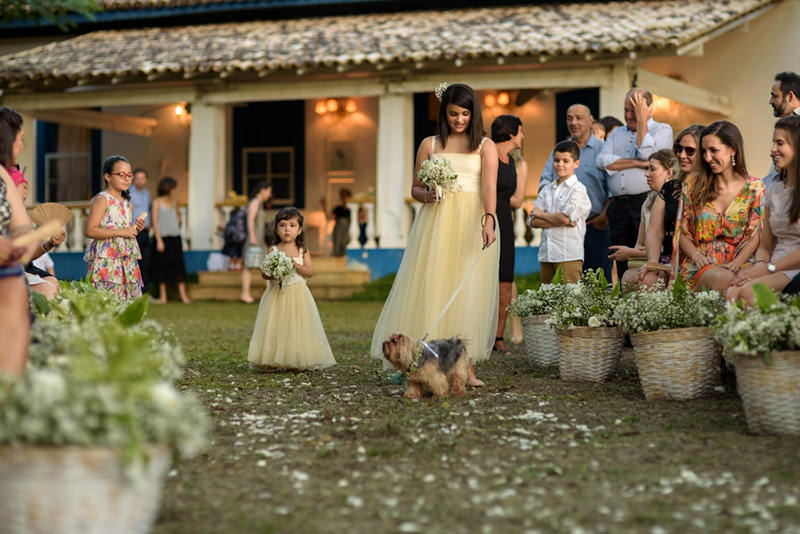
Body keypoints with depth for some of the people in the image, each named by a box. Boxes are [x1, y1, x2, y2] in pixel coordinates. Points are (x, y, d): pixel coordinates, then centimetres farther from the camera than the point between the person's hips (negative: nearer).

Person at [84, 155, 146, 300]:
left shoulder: (127, 204, 17)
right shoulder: (102, 200, -6)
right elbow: (90, 230, -16)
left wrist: (136, 229, 6)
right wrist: (120, 232, -18)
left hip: (127, 260, 8)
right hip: (106, 260, -8)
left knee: (131, 299, 1)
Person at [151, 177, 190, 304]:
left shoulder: (174, 201, 10)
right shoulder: (157, 202, -3)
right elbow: (155, 222, -6)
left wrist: (177, 225, 10)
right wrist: (159, 241, -12)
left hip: (175, 237, 4)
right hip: (162, 237, -4)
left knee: (178, 264, -2)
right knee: (162, 265, 1)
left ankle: (183, 294, -2)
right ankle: (163, 295, 8)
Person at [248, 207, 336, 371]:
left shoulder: (303, 251, 5)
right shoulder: (273, 251, 3)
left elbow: (310, 272, -3)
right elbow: (263, 273, 1)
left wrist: (297, 265, -18)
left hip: (297, 295, 1)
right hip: (277, 294, -1)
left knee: (296, 326, -2)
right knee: (274, 327, -5)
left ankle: (296, 361, 3)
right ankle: (271, 361, -4)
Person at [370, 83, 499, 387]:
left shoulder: (485, 146, 6)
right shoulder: (430, 145, 12)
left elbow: (489, 186, -8)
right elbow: (415, 188, 15)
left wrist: (488, 220, -25)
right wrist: (426, 195, -9)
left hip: (473, 222, -1)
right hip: (435, 222, 2)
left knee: (470, 291, -5)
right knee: (430, 287, -5)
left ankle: (467, 367, -4)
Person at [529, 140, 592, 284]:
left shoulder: (578, 189, -3)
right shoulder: (547, 190, 15)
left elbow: (565, 218, -14)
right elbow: (533, 221, 5)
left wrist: (541, 214, 1)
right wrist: (559, 221, -9)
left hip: (569, 255, -6)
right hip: (546, 254, 6)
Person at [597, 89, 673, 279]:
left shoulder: (662, 130, 7)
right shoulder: (617, 133, 20)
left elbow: (647, 154, -11)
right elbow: (603, 161, 2)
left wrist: (641, 121, -4)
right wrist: (637, 163, -7)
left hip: (647, 202, -5)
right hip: (618, 205, 5)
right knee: (622, 265, 6)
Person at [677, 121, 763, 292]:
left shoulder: (754, 188, 8)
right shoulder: (693, 186, 12)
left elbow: (755, 236, 1)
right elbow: (682, 233, 11)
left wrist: (735, 264, -16)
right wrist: (697, 256, -9)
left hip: (738, 263, 0)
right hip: (699, 265, 0)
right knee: (723, 279, -36)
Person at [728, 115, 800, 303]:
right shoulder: (773, 190, 21)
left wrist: (769, 268, -13)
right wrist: (759, 265, -2)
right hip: (776, 269, 5)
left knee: (748, 292, -33)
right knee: (732, 292, -28)